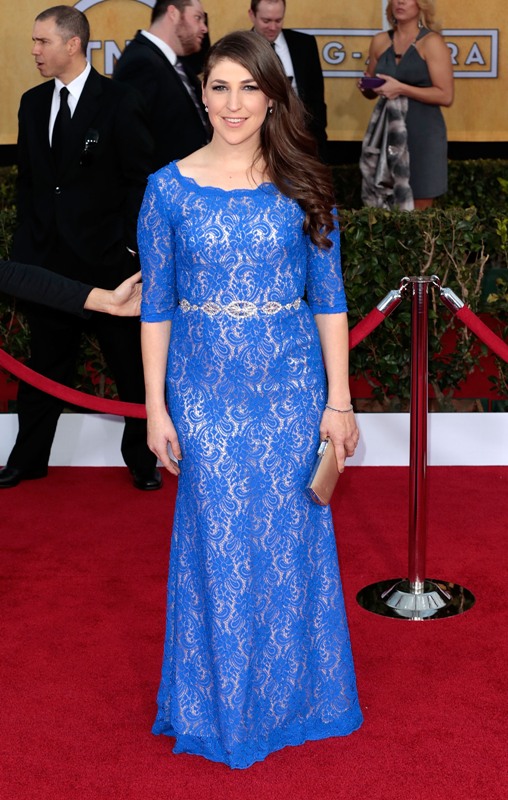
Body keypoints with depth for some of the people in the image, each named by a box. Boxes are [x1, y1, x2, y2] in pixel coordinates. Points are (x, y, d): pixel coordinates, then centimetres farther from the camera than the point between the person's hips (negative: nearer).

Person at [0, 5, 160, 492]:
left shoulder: (119, 102, -8)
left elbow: (139, 180, -7)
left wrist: (131, 246, -11)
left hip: (106, 257, -4)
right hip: (47, 258, 5)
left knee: (132, 367, 8)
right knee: (45, 364, 15)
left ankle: (142, 459, 24)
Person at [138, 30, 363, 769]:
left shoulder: (302, 187, 0)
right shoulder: (169, 189, -1)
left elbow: (329, 297, 1)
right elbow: (156, 307, 1)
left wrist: (338, 401, -3)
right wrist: (156, 409, -2)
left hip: (290, 388, 1)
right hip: (204, 392, 0)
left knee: (291, 539, 9)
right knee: (217, 543, 7)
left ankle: (292, 692, 31)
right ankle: (221, 706, 27)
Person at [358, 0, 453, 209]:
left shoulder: (431, 42, -7)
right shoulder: (380, 41, 8)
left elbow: (446, 96, -13)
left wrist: (401, 89, -19)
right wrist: (365, 87, -3)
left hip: (422, 133, -5)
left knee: (417, 212, 0)